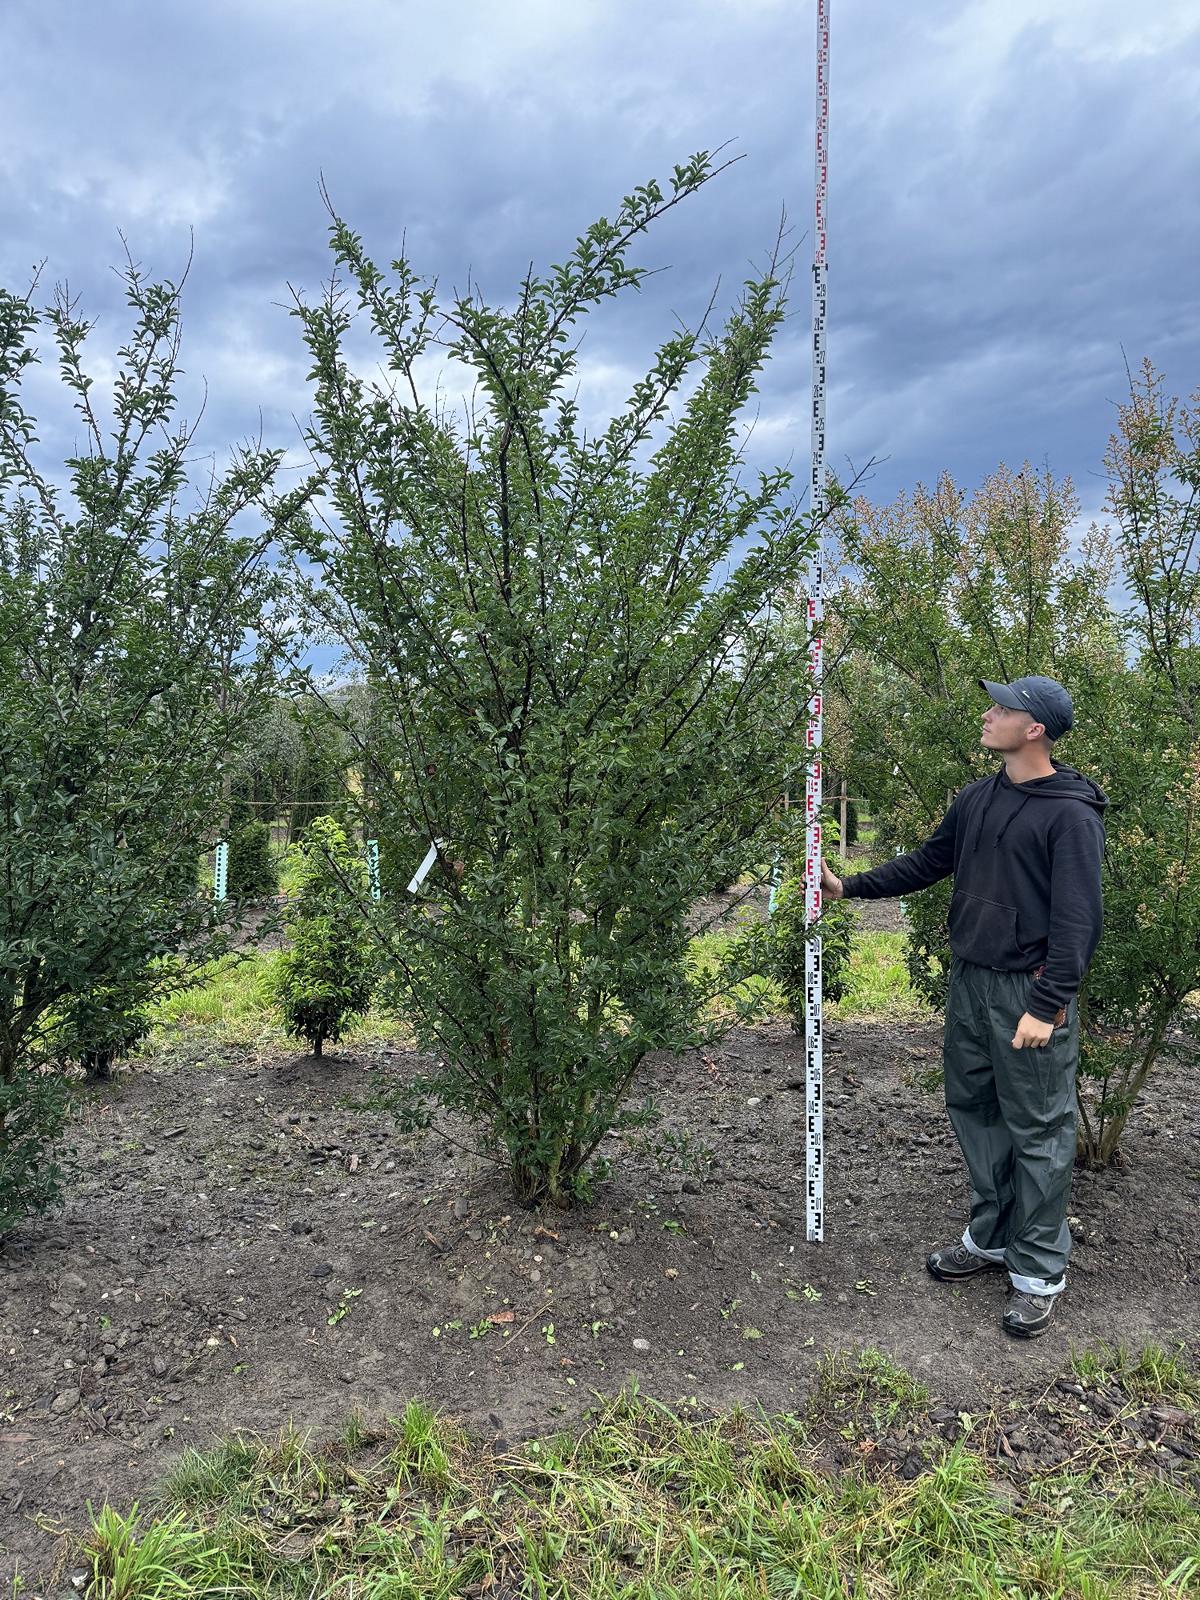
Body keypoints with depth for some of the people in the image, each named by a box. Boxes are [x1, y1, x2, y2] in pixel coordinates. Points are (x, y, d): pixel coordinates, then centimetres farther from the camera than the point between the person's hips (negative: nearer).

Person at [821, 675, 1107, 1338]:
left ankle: (1039, 1272, 17)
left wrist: (1047, 1006, -21)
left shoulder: (1071, 813, -15)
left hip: (1029, 990, -7)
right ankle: (989, 1238, 33)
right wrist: (849, 887, 16)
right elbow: (928, 862, 19)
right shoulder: (976, 798, 8)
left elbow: (1078, 919, -18)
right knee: (973, 1109, 16)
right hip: (969, 981, 8)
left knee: (1037, 1129, 3)